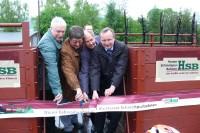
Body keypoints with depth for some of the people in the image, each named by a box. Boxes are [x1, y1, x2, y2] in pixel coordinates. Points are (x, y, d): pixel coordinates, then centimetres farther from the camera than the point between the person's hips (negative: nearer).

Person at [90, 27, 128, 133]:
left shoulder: (122, 48, -16)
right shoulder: (96, 50, -14)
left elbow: (120, 68, -24)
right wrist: (95, 90, -33)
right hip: (102, 84, 0)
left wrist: (113, 87, -36)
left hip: (117, 83, 0)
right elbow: (95, 70, -20)